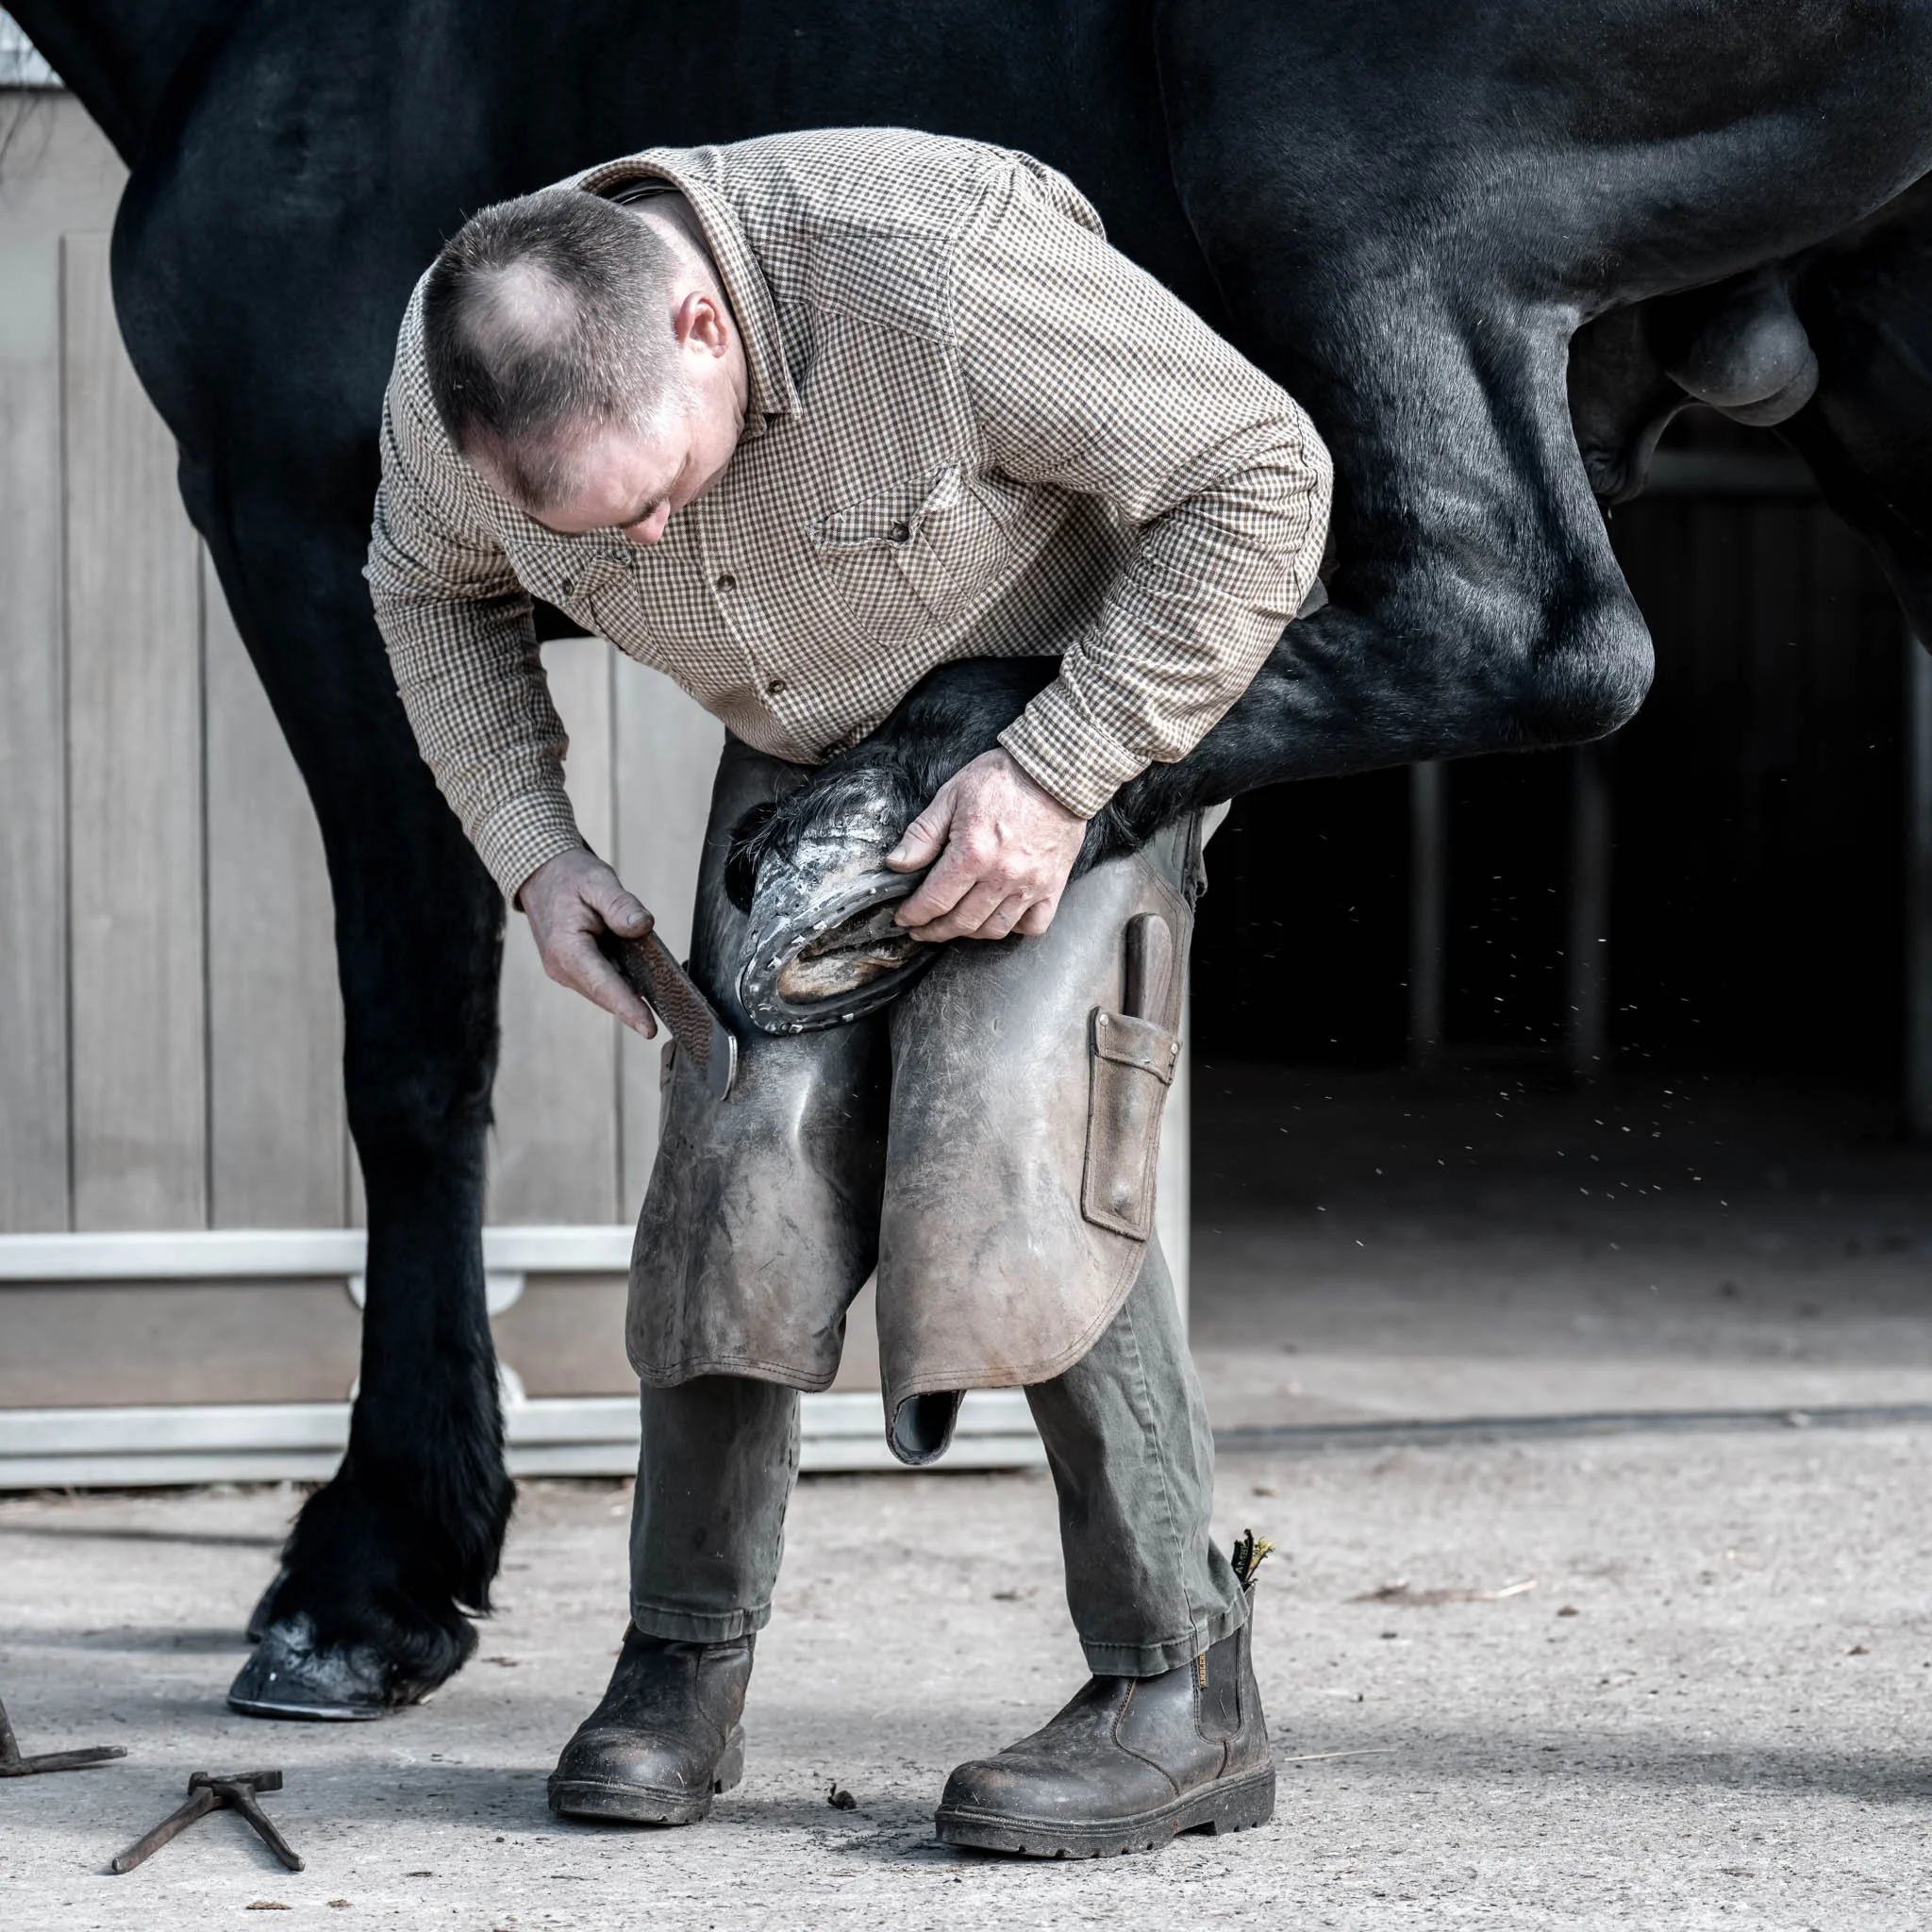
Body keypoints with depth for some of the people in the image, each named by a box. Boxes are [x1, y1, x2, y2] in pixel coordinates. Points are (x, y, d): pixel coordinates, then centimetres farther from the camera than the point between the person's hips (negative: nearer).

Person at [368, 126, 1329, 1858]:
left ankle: (1181, 1689, -10)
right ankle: (685, 1667, 3)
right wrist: (534, 850, -8)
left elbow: (1262, 475, -26)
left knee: (1006, 1159, -20)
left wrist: (1053, 777, -28)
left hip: (1082, 710, -4)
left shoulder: (939, 269, -38)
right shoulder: (458, 380, -21)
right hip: (805, 748, 5)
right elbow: (432, 588, 5)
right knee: (747, 1148, -12)